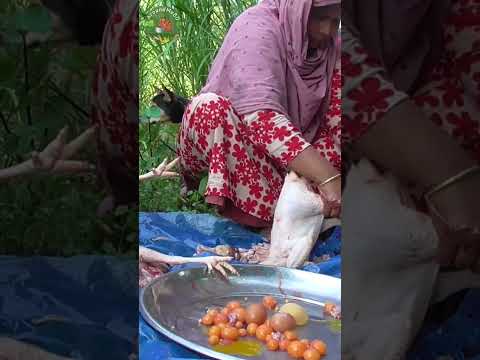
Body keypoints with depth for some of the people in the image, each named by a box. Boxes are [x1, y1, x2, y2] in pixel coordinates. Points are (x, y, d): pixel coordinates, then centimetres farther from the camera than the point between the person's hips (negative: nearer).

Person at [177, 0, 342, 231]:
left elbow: (336, 120, -10)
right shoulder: (257, 28, -22)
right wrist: (327, 177, -48)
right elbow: (260, 115, -38)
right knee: (211, 107, -33)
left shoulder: (332, 46, -4)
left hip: (293, 157, 5)